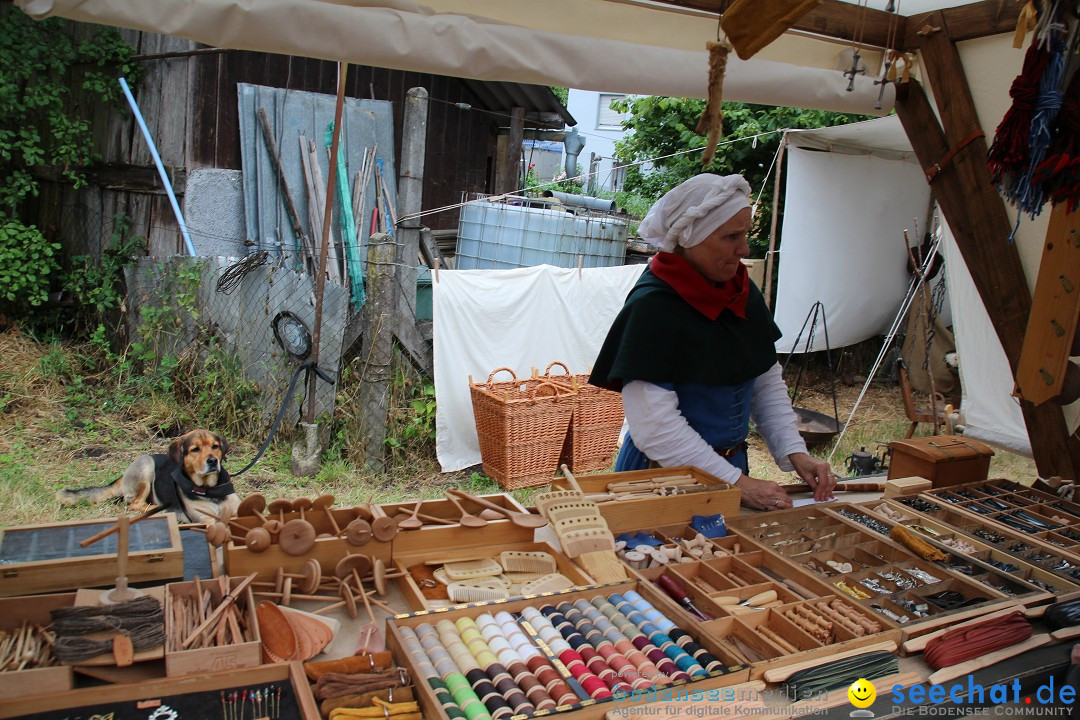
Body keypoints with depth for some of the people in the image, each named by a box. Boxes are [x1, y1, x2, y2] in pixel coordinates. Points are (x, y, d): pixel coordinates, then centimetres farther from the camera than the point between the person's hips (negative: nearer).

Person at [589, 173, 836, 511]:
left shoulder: (744, 294, 2)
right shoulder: (651, 308, -21)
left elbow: (768, 384, 9)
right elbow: (655, 426, -24)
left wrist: (795, 453, -4)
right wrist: (738, 483, -22)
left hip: (733, 464, 7)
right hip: (663, 473, -7)